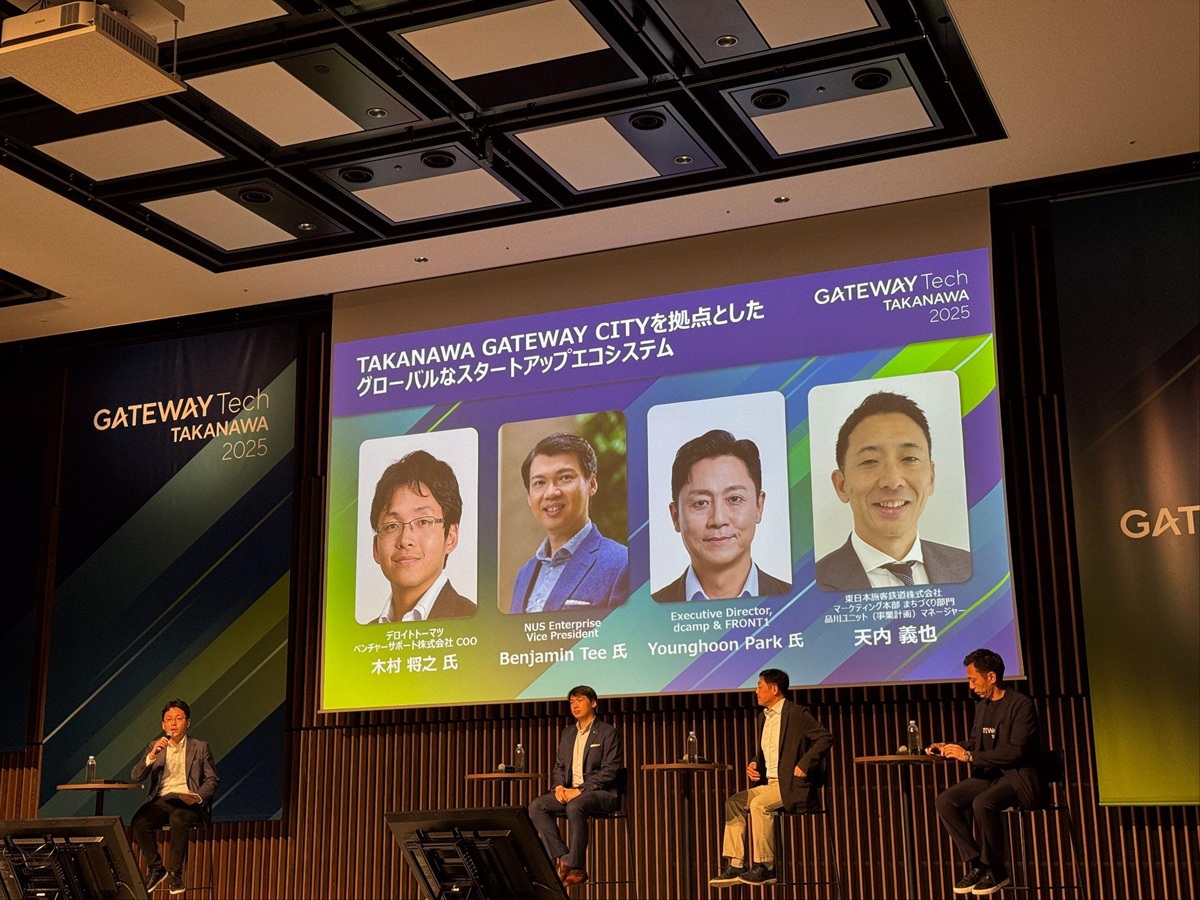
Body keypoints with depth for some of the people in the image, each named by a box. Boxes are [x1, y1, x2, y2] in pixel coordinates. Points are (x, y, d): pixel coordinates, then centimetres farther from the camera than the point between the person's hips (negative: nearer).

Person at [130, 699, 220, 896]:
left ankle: (175, 873, -21)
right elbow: (135, 776, 5)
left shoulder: (200, 747, 13)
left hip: (187, 801, -2)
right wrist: (152, 755, -12)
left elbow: (212, 779, 8)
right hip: (161, 800, 2)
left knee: (178, 820, -37)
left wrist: (198, 797, -13)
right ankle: (155, 868, -9)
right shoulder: (154, 746, 17)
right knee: (139, 822, -30)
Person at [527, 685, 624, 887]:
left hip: (602, 793, -6)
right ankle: (561, 858, -21)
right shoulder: (568, 732, 19)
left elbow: (609, 771, -11)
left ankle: (575, 866, -28)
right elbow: (559, 765, 18)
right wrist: (559, 786, -5)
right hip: (570, 791, 7)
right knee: (536, 806, -19)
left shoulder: (608, 732, -2)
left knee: (574, 807, -38)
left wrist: (580, 790, -19)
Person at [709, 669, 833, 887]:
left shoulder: (797, 713, -7)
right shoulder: (763, 718, 18)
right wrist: (753, 765, 7)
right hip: (768, 784, 8)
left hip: (792, 786, -8)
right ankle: (736, 865, -13)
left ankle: (765, 868, -24)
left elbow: (826, 737, -14)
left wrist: (804, 764, -19)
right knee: (733, 803, -7)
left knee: (759, 804, -30)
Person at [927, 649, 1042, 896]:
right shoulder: (982, 706, 13)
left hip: (1019, 776, -8)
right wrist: (948, 748, 4)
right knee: (945, 801, -14)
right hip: (989, 775, 8)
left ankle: (995, 871, -14)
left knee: (982, 803, -35)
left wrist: (969, 756, -21)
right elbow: (975, 743, 23)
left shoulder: (1021, 705, -12)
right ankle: (976, 865, -8)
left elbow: (1017, 751, -22)